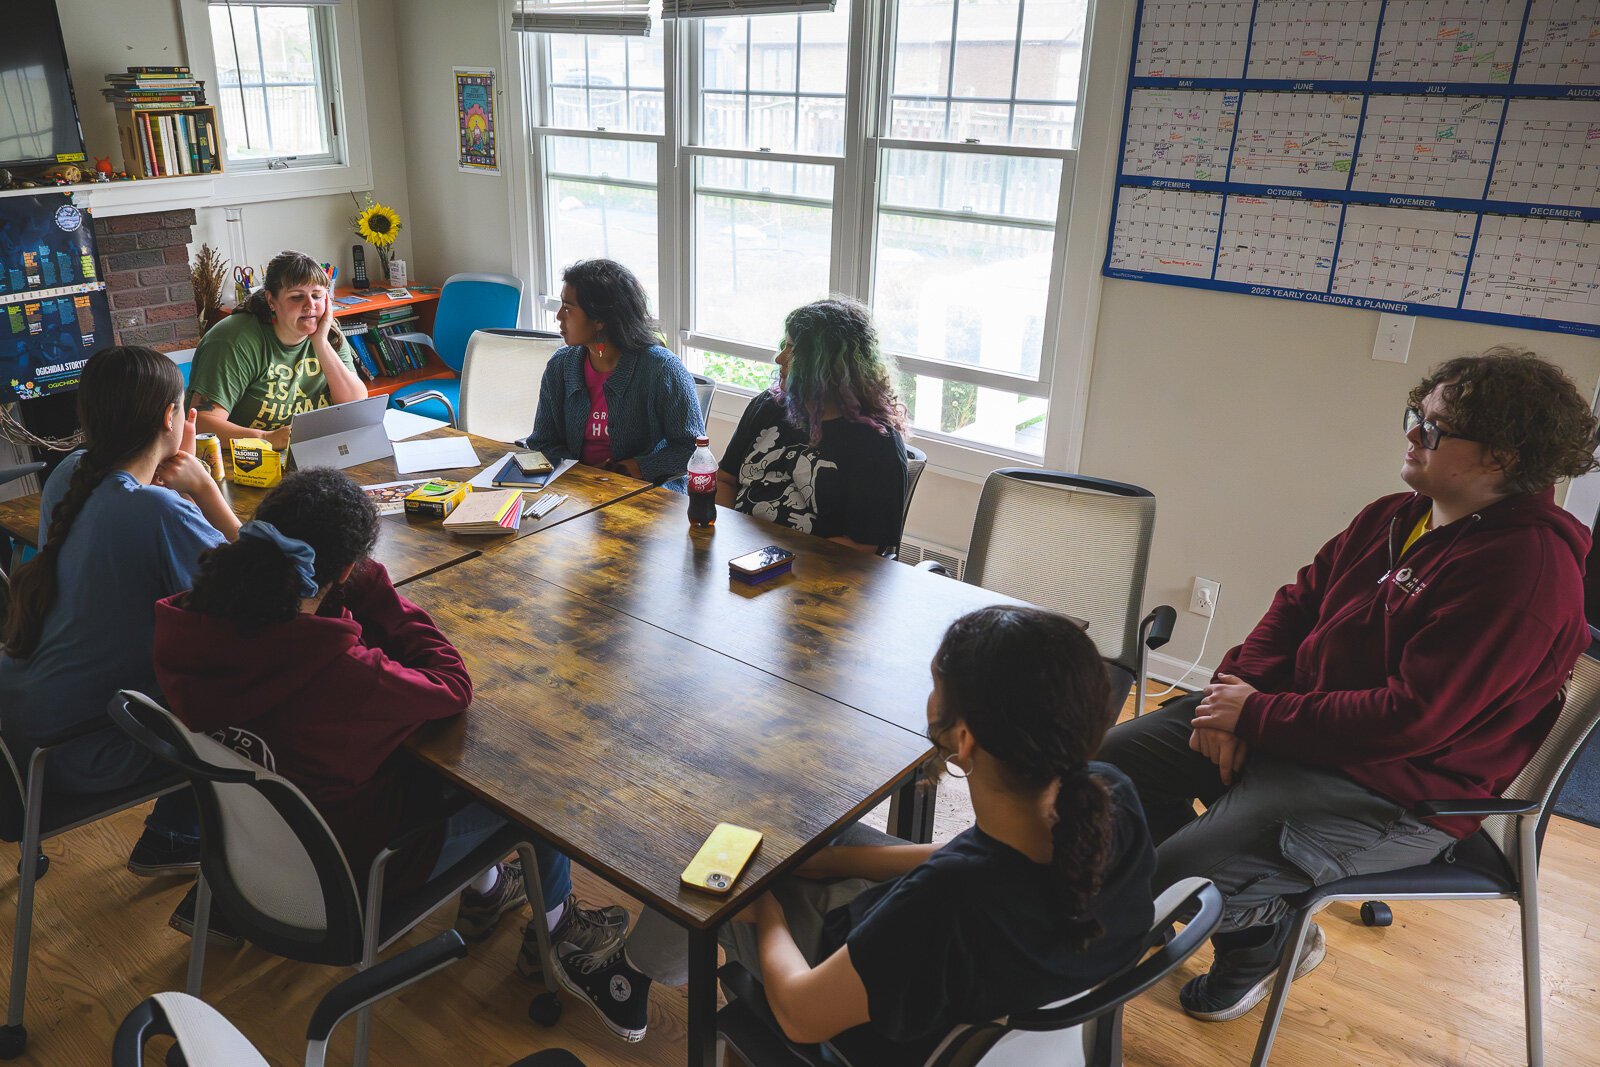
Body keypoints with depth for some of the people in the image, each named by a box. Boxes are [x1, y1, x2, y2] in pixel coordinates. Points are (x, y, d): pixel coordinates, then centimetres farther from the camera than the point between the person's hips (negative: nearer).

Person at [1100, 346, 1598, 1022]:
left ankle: (1267, 941, 16)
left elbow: (1410, 720, -27)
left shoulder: (1528, 568, -23)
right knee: (1119, 758, 4)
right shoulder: (1395, 518, 6)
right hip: (1298, 712, 9)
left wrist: (1257, 716, -20)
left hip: (1399, 793, -9)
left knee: (1182, 871, -23)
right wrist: (1236, 690, -8)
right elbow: (1300, 601, 10)